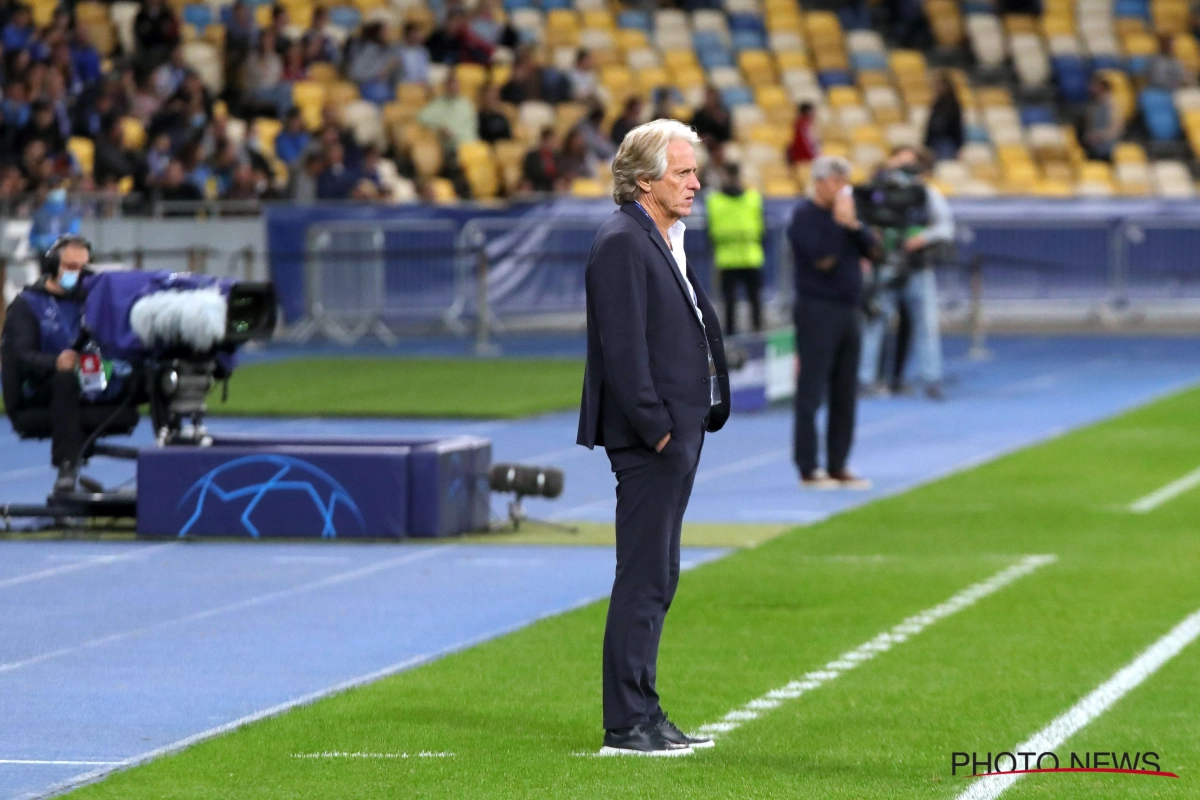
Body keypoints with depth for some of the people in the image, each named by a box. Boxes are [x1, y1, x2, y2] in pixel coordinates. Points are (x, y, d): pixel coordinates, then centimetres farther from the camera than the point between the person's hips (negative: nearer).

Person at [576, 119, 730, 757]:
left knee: (656, 579, 13)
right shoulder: (621, 243, -14)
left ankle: (643, 717, 19)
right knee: (644, 579, -8)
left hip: (676, 434, 10)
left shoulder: (666, 242, 17)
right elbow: (623, 347, -20)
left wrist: (689, 425, 15)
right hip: (648, 439, -10)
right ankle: (627, 725, -5)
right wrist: (656, 428, -20)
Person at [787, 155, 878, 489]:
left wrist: (854, 225, -9)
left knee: (845, 395, 8)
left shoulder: (843, 212, 15)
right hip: (817, 311, -8)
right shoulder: (804, 215, -7)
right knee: (811, 392, -6)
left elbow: (871, 249, 6)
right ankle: (807, 468, -4)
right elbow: (822, 258, -18)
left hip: (847, 310, 8)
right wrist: (840, 223, -15)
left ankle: (837, 466, 13)